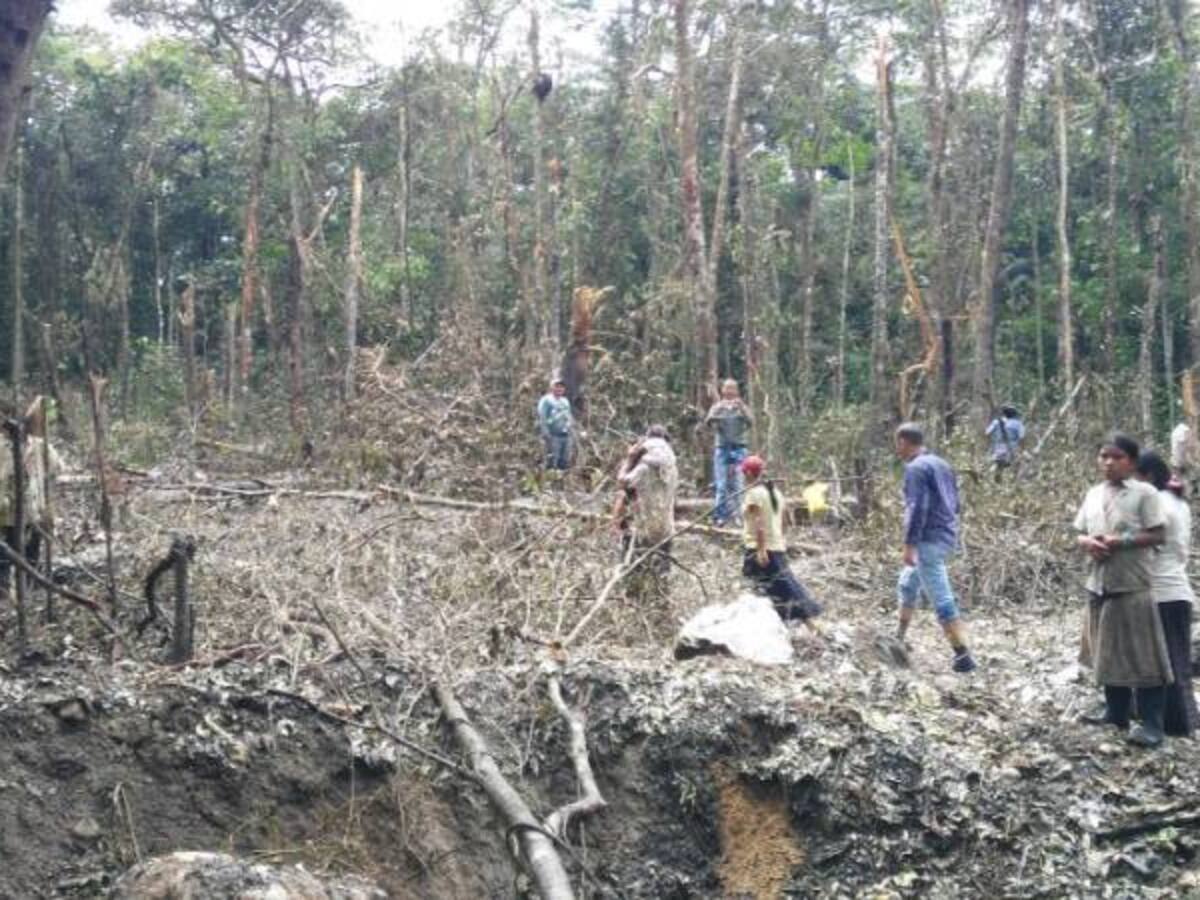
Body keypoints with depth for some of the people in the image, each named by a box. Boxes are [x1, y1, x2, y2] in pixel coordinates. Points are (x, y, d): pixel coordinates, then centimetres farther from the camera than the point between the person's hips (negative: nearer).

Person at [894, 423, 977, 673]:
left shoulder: (915, 467, -12)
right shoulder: (941, 464, 15)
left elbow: (917, 507, -21)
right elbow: (955, 504, 19)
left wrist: (909, 544, -21)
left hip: (929, 540, -10)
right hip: (947, 537, 10)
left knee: (942, 601, -9)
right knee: (907, 585, 25)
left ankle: (963, 656, -10)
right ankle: (899, 639, 34)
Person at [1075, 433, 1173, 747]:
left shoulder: (1144, 493, -7)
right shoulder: (1094, 494, 11)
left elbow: (1157, 534, -11)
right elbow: (1080, 533, 14)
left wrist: (1120, 541, -20)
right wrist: (1088, 543, -8)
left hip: (1133, 586, -6)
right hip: (1099, 584, 6)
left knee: (1142, 656, -5)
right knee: (1108, 652, 14)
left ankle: (1152, 724, -1)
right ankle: (1116, 712, 26)